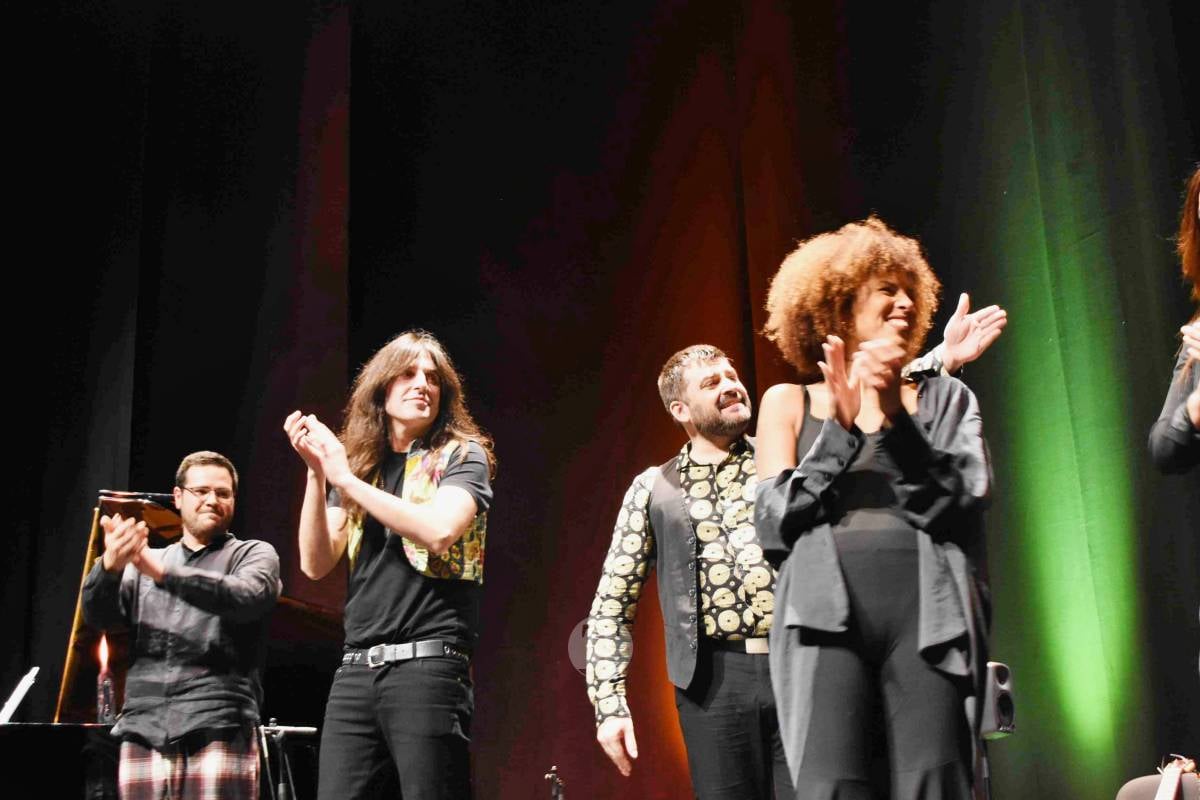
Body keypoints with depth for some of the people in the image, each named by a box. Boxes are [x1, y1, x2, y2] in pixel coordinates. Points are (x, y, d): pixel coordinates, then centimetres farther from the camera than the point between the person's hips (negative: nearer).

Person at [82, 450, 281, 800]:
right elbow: (98, 616, 4)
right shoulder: (142, 564, 20)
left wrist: (163, 573, -22)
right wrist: (110, 566, -18)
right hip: (143, 733, 3)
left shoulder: (254, 554, 9)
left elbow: (246, 598, -12)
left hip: (217, 732, -3)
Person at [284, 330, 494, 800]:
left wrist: (347, 480, -8)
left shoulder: (462, 456, 6)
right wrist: (317, 472, -3)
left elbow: (440, 530, -15)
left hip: (427, 665, -4)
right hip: (356, 670, 4)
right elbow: (316, 563, 8)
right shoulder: (359, 465, 17)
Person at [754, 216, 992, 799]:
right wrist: (841, 424, -3)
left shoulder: (944, 397, 20)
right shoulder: (788, 402, 18)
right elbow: (773, 525, 6)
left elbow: (961, 502, 4)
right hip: (825, 617, -1)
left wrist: (892, 417, -6)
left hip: (928, 613, 1)